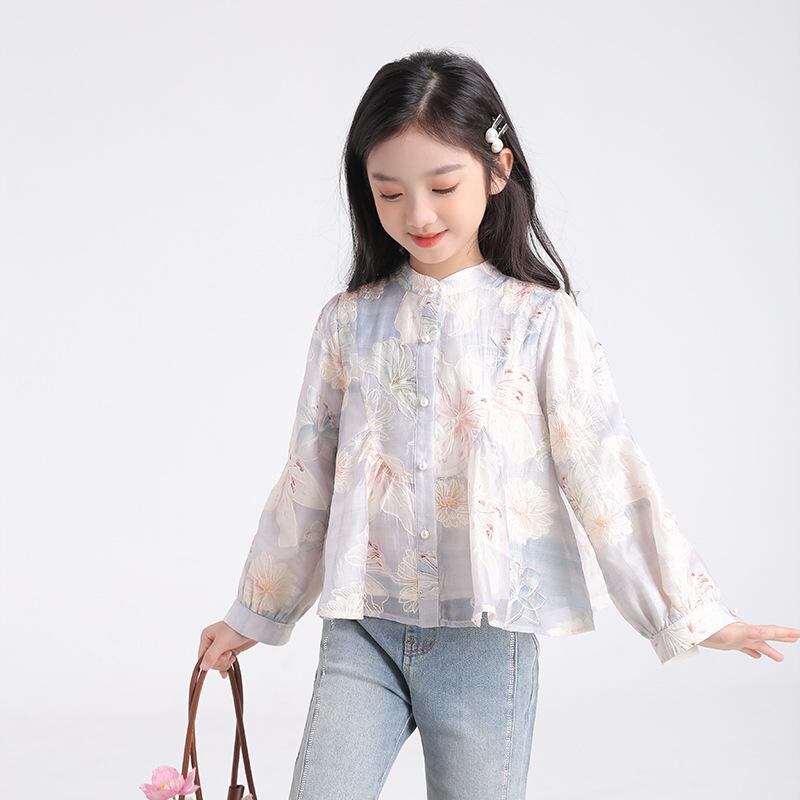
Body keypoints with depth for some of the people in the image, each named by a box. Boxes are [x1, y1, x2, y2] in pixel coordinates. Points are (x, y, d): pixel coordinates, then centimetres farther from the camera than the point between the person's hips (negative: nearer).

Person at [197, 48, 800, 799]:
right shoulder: (349, 321, 4)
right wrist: (254, 612, 18)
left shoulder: (543, 323, -5)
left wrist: (688, 611, -10)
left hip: (487, 637, -2)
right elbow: (308, 480, 12)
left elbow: (604, 475, -6)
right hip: (362, 631, 3)